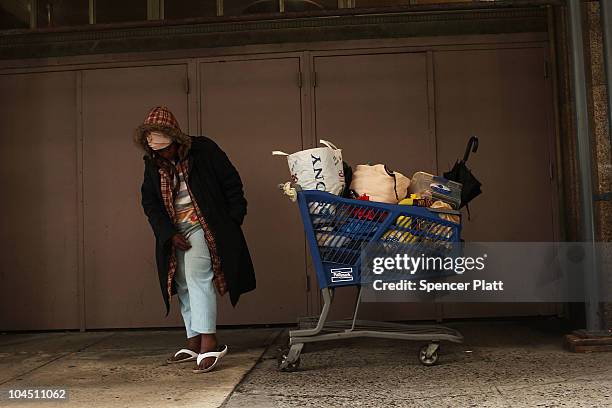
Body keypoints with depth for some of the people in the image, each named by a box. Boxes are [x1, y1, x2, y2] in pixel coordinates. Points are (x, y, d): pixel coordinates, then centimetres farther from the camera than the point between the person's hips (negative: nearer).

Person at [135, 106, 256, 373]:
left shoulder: (204, 150, -10)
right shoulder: (152, 164, 4)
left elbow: (232, 184, -7)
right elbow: (150, 203, 6)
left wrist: (234, 221, -9)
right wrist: (170, 233, -6)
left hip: (203, 226, -6)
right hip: (175, 232, 6)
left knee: (197, 274, -21)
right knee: (183, 285, 6)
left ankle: (209, 341, -23)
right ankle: (194, 342, 15)